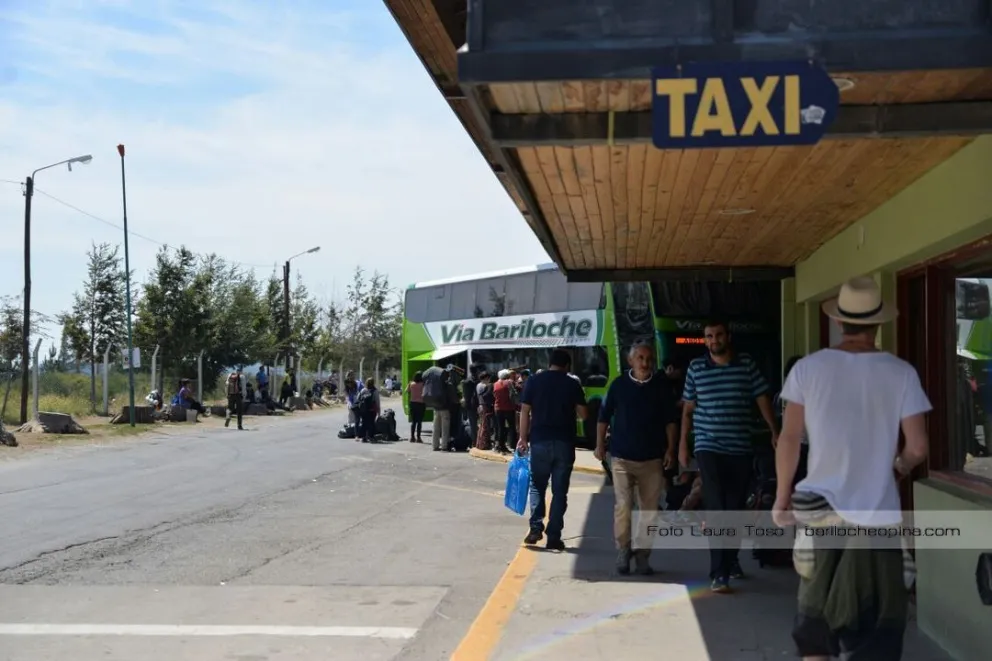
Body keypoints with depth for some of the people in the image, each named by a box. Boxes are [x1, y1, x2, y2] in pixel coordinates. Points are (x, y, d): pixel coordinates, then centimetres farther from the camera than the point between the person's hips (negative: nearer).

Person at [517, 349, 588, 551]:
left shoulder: (534, 381, 1)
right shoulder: (573, 385, 1)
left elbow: (525, 411, -1)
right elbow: (582, 415, 2)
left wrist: (523, 438, 4)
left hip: (540, 441, 0)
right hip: (564, 442, 0)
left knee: (537, 485, 14)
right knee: (559, 490, 5)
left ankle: (536, 527, -1)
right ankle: (554, 537, 3)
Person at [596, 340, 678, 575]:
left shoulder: (662, 385, 1)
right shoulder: (619, 384, 0)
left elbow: (670, 420, 6)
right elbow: (604, 416, 7)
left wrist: (670, 449, 1)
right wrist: (600, 444, 5)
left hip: (652, 458, 2)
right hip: (622, 458, -1)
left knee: (649, 509, 4)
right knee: (623, 506, -9)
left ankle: (641, 554, 15)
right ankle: (623, 550, 9)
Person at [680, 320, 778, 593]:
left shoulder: (747, 364, 2)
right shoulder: (696, 368, 2)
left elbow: (763, 399, 5)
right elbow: (688, 408, 8)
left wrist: (775, 432, -3)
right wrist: (683, 443, 6)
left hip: (741, 449, 2)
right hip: (709, 448, -2)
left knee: (737, 508, 11)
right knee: (717, 509, -10)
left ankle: (732, 560, 31)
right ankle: (718, 573, -11)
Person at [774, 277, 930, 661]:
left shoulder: (808, 368, -4)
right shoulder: (901, 373, -6)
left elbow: (789, 438, -3)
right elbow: (918, 447, -6)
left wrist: (782, 497, 7)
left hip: (820, 509, 2)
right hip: (877, 514, -1)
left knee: (816, 609, 18)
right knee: (875, 621, 7)